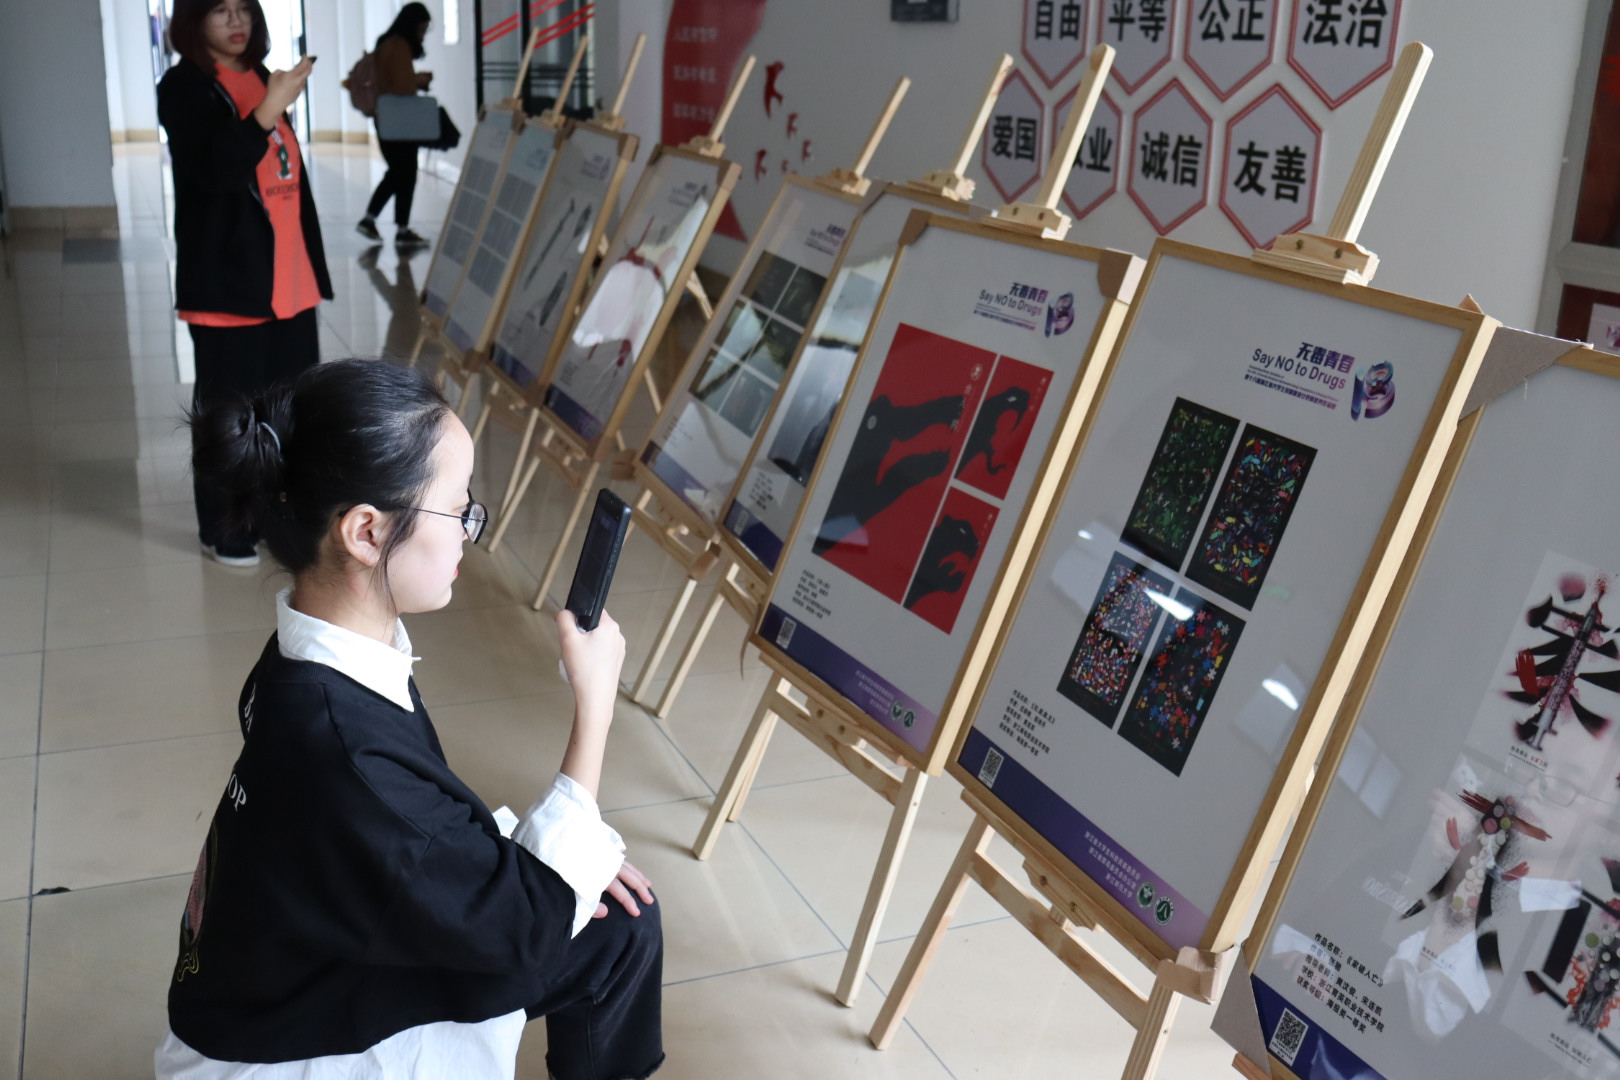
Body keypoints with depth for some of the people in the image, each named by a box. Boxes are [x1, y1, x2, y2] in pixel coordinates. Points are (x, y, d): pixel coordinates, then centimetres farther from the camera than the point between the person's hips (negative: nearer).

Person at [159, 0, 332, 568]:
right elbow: (212, 171, -21)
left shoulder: (260, 78, 13)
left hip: (288, 279, 7)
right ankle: (223, 530, 15)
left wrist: (311, 263, 19)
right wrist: (269, 111, -29)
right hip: (229, 281, -7)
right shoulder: (184, 87, -7)